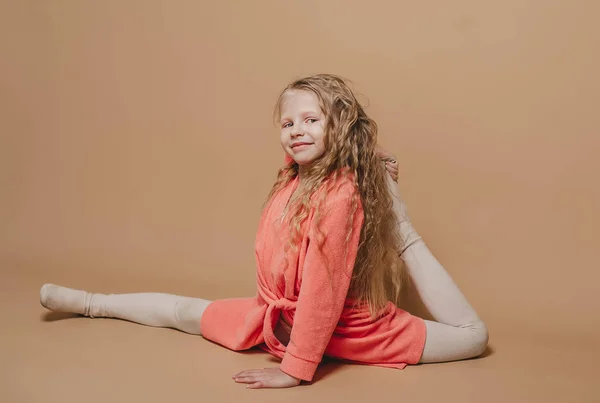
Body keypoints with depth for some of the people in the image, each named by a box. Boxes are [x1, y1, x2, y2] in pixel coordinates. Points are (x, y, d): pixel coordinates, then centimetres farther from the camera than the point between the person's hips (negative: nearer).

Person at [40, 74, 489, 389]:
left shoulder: (341, 194, -31)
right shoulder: (292, 178, -9)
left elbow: (322, 287, -30)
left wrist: (295, 368, -26)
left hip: (343, 325, -5)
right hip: (279, 314, 6)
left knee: (475, 337, -5)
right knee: (185, 310, 11)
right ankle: (89, 302, 32)